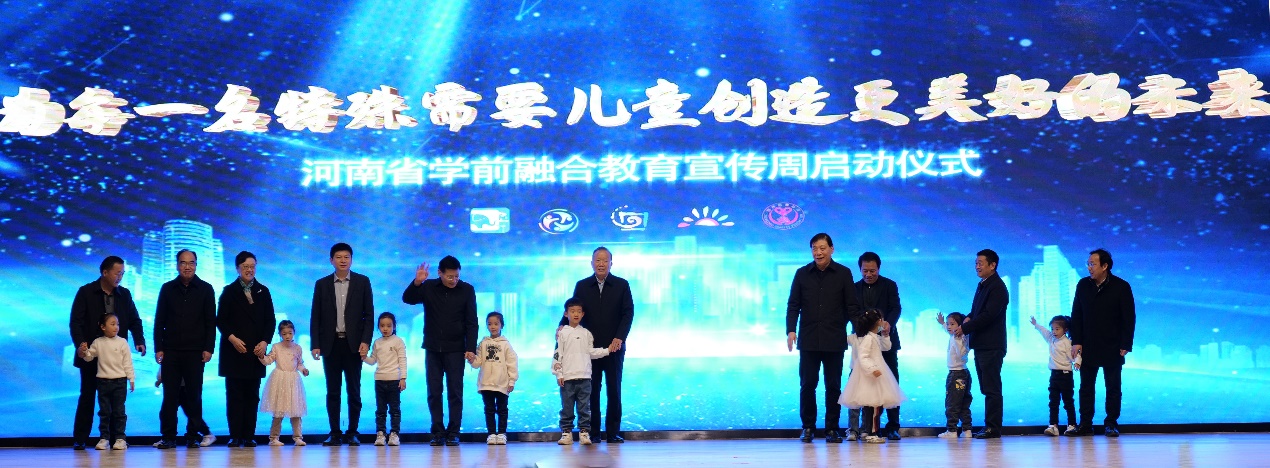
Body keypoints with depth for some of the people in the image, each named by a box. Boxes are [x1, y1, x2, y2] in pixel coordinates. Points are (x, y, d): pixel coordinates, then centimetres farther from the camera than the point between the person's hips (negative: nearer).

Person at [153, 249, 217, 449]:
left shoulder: (205, 289, 6)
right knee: (170, 395, 0)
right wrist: (158, 348, 1)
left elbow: (210, 322, 5)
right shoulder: (167, 289, 9)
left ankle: (193, 436, 6)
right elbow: (159, 321, 9)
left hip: (195, 352, -1)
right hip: (171, 351, 1)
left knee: (193, 395, 1)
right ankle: (168, 436, 3)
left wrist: (208, 348, -4)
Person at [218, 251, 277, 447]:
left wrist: (265, 342, -6)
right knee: (234, 395, -3)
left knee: (252, 396, 1)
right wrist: (232, 338, -14)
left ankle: (249, 436, 2)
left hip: (256, 351, 2)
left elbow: (270, 320, 8)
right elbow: (221, 320, 1)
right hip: (234, 351, -2)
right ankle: (235, 436, -2)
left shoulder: (263, 292, 11)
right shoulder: (229, 291, 5)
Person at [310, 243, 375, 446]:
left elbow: (369, 314, 2)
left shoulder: (362, 282, 4)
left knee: (354, 391, 1)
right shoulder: (322, 284, 7)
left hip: (353, 344, -1)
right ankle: (335, 434, 7)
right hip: (331, 344, 1)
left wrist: (365, 341, -8)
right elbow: (315, 317, 6)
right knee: (332, 392, 3)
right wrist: (315, 344, -2)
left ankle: (352, 433, 7)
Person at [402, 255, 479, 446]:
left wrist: (471, 348, -10)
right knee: (433, 392, 2)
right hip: (432, 348, 2)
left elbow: (472, 322, -3)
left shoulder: (467, 290, -3)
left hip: (455, 349, -2)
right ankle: (438, 432, 8)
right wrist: (416, 282, -26)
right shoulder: (429, 287, 0)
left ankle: (453, 432, 3)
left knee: (455, 392, -1)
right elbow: (407, 299, -9)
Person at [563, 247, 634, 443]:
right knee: (592, 391, 1)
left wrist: (619, 338, -13)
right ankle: (593, 432, 5)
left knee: (614, 391, 1)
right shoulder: (582, 286, 9)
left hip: (614, 347, -1)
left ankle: (613, 432, 5)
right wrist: (563, 326, -13)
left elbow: (628, 313, -1)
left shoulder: (621, 285, 4)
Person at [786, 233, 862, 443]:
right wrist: (791, 330, -6)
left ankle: (832, 428, 9)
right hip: (808, 341, 1)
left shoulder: (843, 274, 3)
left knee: (833, 386, 3)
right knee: (807, 385, 2)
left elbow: (852, 306, 3)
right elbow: (793, 305, 6)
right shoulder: (802, 274, 7)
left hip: (834, 341, -1)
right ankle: (808, 427, 11)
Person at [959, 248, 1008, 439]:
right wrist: (969, 318, 1)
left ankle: (993, 428, -6)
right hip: (981, 345, 10)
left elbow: (988, 315, -19)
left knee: (991, 388, -8)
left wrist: (965, 328, -15)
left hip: (991, 346, -10)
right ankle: (990, 427, 14)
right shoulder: (982, 285, 18)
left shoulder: (997, 287, -12)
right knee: (987, 388, 10)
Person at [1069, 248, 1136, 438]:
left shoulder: (1121, 287, -6)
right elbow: (1076, 315, 7)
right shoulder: (1083, 285, 4)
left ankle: (1111, 424, 10)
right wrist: (1076, 342, -1)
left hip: (1112, 349, -3)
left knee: (1113, 388, 3)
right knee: (1086, 386, 4)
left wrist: (1125, 345, -9)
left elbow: (1129, 318, -4)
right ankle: (1085, 424, 9)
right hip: (1087, 347, 3)